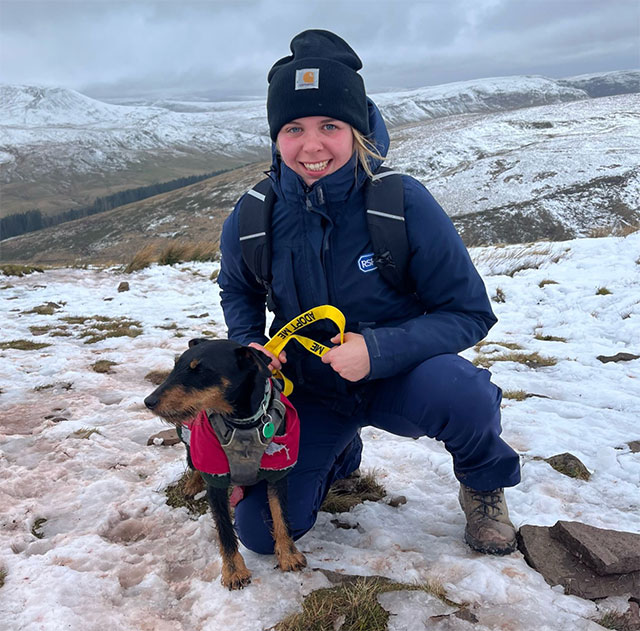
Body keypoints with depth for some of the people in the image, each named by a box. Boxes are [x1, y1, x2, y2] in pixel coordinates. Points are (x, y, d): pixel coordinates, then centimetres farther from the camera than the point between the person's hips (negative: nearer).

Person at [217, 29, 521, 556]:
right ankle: (341, 453, 29)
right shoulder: (251, 218, -13)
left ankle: (485, 484, 0)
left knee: (456, 388, -38)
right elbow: (238, 291, 10)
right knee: (260, 531, -2)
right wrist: (249, 345, -11)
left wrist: (378, 350, -32)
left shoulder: (403, 203, -22)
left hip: (398, 380, -2)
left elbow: (470, 312, -18)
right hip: (310, 392, 3)